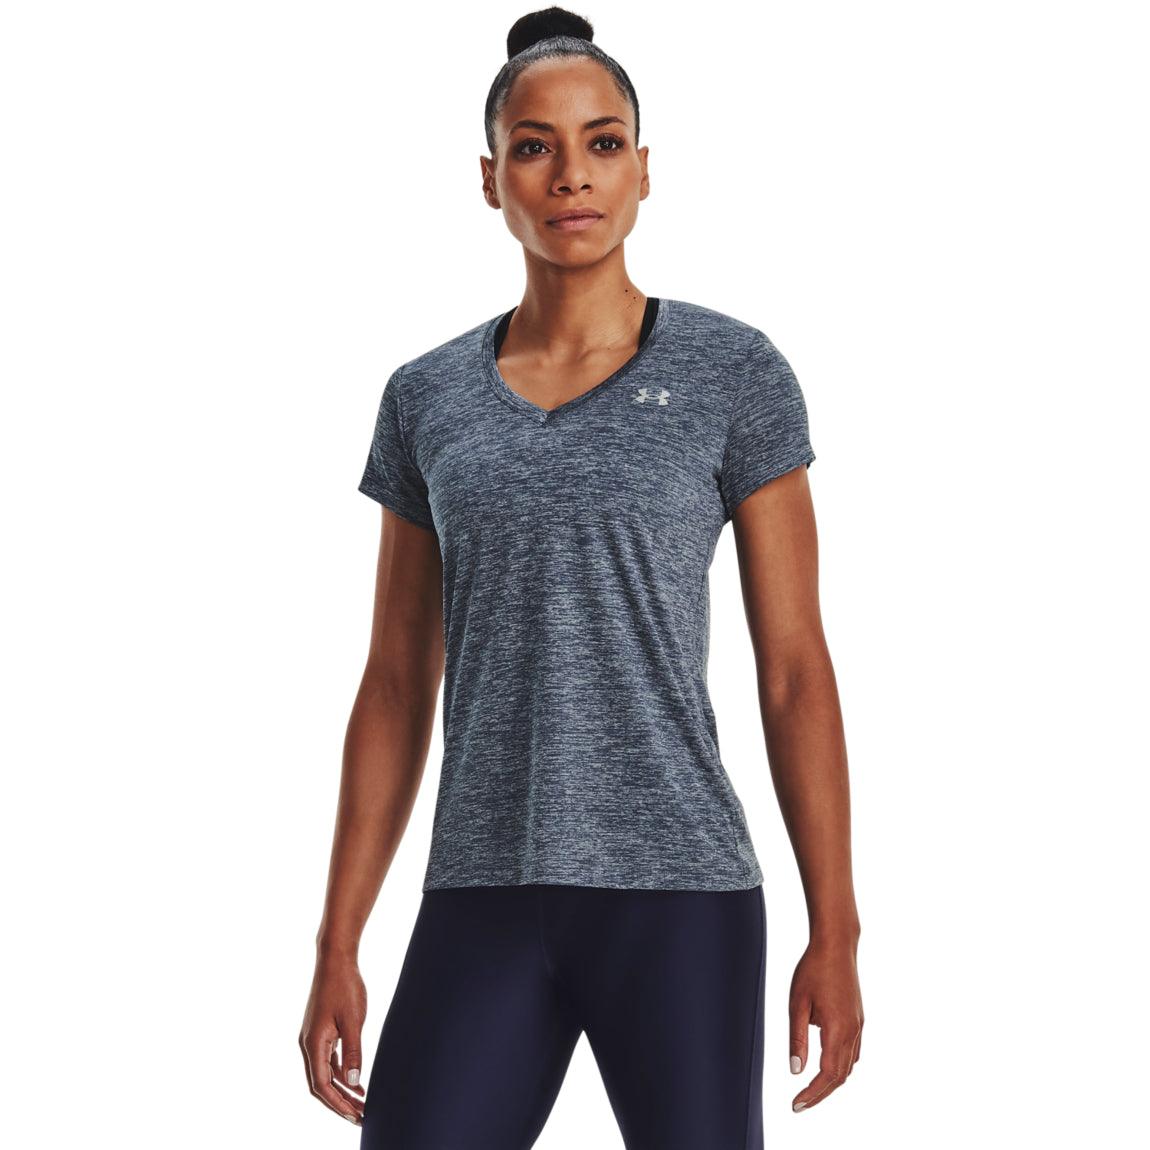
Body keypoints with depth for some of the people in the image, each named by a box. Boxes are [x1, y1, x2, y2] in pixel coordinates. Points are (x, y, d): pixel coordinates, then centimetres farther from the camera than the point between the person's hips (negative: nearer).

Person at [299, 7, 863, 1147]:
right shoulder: (428, 399, 9)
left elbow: (797, 669, -1)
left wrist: (835, 935, -4)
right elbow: (396, 690, 10)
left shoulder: (734, 371, -1)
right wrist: (335, 949, 6)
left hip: (678, 893, -2)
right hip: (488, 904, 3)